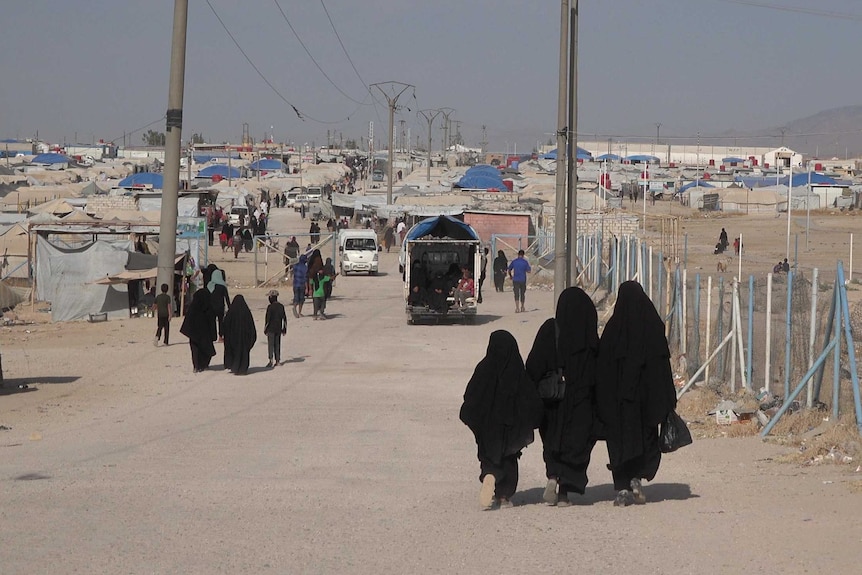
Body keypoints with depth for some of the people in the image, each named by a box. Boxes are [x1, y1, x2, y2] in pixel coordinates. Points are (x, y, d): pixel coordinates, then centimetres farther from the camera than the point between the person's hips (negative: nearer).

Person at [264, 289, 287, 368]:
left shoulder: (270, 307, -13)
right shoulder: (281, 306, 4)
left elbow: (267, 319, -13)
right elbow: (284, 318, 8)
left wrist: (265, 329, -5)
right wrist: (284, 329, 15)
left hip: (271, 329, -5)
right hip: (278, 329, 5)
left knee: (270, 344, -3)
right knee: (277, 344, 11)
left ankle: (271, 360, -15)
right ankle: (278, 361, 12)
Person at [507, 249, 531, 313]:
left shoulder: (514, 261, -1)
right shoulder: (525, 262, -4)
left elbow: (509, 269, 6)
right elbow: (529, 271, -3)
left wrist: (510, 276, 24)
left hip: (515, 280, 0)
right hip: (523, 280, 0)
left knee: (516, 294, -4)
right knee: (522, 294, 15)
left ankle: (517, 308, -18)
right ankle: (522, 307, 26)